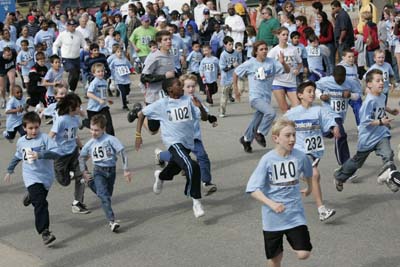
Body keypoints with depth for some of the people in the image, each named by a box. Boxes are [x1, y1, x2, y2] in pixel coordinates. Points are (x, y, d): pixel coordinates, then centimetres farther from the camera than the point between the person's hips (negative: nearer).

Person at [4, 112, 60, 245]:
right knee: (41, 203, -18)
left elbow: (56, 153, -23)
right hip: (32, 177, 0)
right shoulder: (21, 141, 3)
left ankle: (30, 196, 59)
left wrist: (40, 155, -35)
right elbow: (17, 156, 22)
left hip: (46, 176, 0)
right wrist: (9, 170, 29)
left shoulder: (44, 138, -11)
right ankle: (45, 232, -20)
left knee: (39, 199, 22)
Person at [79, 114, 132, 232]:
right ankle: (112, 221, -23)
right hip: (98, 171, 0)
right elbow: (82, 157, 19)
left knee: (107, 195, 12)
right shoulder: (90, 144, 3)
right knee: (104, 195, -17)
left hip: (111, 170, 0)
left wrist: (125, 170, -14)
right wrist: (84, 172, 11)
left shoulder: (110, 139, -9)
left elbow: (122, 153, -11)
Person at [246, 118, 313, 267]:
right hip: (273, 217, -1)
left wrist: (309, 188, 33)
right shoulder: (267, 160, -14)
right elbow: (253, 189, -17)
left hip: (295, 215, 1)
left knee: (303, 254, -9)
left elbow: (308, 173, 17)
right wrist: (271, 204, -28)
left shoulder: (300, 157, -7)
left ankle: (293, 239, 23)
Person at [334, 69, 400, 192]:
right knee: (357, 161, 16)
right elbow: (365, 122, -28)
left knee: (388, 155, -22)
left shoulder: (382, 97, 0)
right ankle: (340, 176, 39)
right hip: (368, 137, -5)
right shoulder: (369, 101, -26)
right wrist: (381, 122, -31)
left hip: (381, 135, 5)